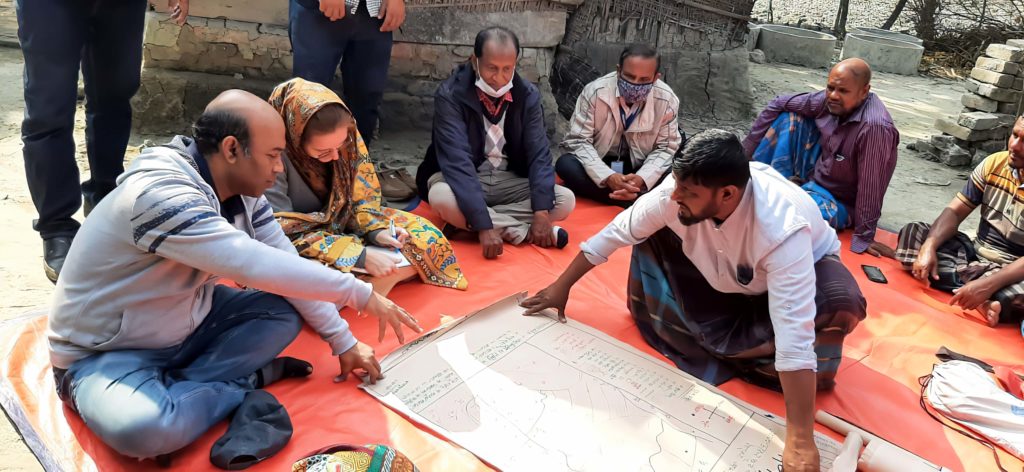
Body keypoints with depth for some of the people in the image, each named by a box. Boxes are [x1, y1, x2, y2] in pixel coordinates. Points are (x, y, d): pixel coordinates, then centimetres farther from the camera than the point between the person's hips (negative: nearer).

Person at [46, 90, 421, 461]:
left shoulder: (241, 189, -6)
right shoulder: (159, 194, -31)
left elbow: (286, 263, -2)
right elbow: (257, 266, -37)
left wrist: (344, 341, -5)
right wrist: (361, 294, -30)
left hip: (186, 329, 7)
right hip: (106, 352, -7)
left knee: (286, 310, -8)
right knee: (140, 427, -37)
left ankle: (172, 391, -13)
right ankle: (249, 381, -10)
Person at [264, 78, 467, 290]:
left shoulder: (343, 132, -15)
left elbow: (360, 192, -2)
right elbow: (285, 234, -28)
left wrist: (375, 231, -20)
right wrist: (360, 257, -34)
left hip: (341, 222, 5)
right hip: (296, 247, -4)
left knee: (423, 235, -5)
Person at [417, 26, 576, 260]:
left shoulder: (528, 95, -7)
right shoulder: (450, 95, -20)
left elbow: (539, 154, -12)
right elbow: (457, 160, -30)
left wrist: (541, 212, -27)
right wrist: (483, 226, -40)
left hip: (508, 180, 4)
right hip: (462, 180, -3)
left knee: (566, 201, -18)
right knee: (442, 197, -38)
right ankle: (521, 231, -22)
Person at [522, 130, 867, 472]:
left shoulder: (783, 229, -43)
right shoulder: (680, 190, -31)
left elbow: (795, 334, -47)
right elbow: (617, 232, -18)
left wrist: (800, 441, -49)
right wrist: (561, 287, -9)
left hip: (801, 268, -4)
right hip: (723, 269, 4)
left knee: (841, 305, -35)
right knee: (651, 229, -14)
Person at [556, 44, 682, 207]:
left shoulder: (667, 100, -13)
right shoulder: (594, 92, -19)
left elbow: (666, 148, -8)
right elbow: (577, 141, -19)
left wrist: (642, 178, -29)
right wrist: (607, 176, -35)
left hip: (639, 169, 1)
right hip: (599, 166, 0)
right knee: (565, 165, -31)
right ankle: (639, 200, -31)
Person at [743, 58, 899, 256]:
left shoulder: (875, 127, -34)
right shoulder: (830, 101, -13)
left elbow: (871, 186, -30)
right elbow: (778, 105, -3)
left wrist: (863, 236, -25)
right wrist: (746, 149, -4)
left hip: (841, 202, -7)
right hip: (815, 172, 7)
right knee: (789, 115, -7)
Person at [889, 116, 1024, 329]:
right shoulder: (994, 163, -3)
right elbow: (955, 211, -3)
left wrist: (988, 285, -36)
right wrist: (929, 247, -21)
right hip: (975, 255, 7)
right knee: (913, 232, -12)